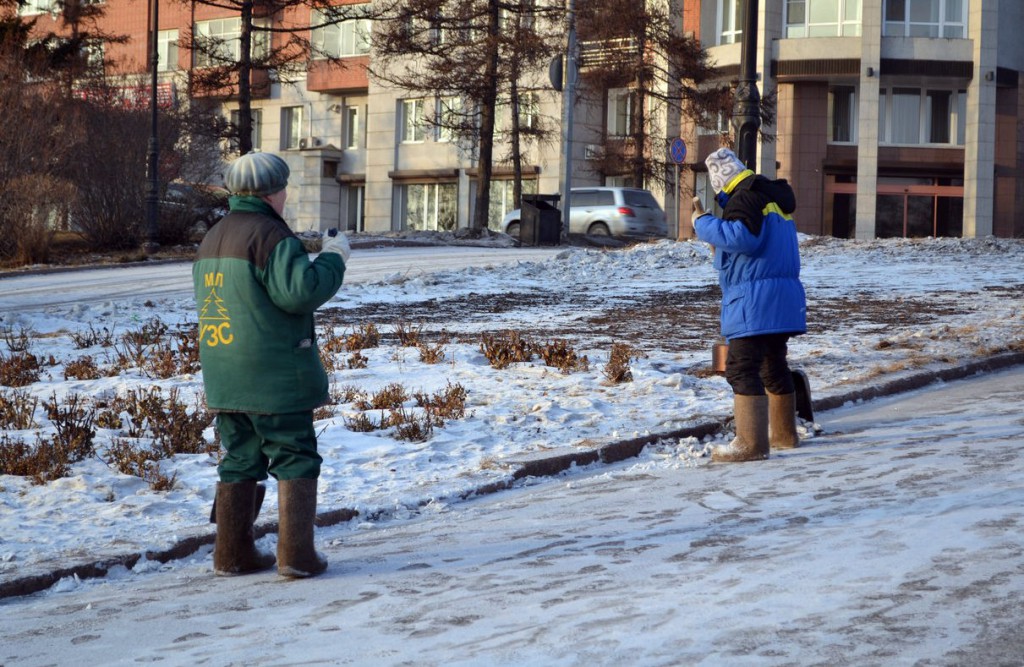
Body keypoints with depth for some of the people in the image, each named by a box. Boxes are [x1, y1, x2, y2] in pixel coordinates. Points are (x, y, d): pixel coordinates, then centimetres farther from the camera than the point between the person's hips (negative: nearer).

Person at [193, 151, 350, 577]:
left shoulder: (213, 239, 15)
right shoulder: (268, 234, -14)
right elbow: (300, 290, -24)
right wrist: (333, 257, -9)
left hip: (225, 377, 8)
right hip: (273, 375, -8)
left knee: (241, 461, 14)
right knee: (295, 459, 0)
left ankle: (233, 553, 15)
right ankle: (296, 555, -4)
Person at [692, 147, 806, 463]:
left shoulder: (745, 197, -12)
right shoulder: (774, 196, 18)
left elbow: (742, 237, -27)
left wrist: (703, 223, -16)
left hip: (755, 300, -10)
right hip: (783, 298, 10)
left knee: (741, 368, -11)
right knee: (773, 365, 20)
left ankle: (751, 442, -16)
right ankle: (784, 433, 30)